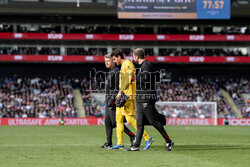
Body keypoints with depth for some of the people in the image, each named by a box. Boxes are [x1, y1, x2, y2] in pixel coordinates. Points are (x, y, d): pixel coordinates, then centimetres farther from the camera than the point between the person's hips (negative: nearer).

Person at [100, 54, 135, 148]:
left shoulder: (116, 72, -12)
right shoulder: (110, 72, 19)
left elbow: (117, 88, -19)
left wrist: (112, 100, -23)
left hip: (113, 100, -10)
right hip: (108, 100, 10)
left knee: (115, 122, -11)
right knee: (107, 122, 7)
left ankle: (132, 136, -5)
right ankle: (109, 143, 8)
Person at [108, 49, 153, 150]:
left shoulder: (128, 64, -9)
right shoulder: (123, 66, 22)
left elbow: (129, 80, -19)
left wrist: (120, 92, -22)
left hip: (128, 95, -10)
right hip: (123, 96, 10)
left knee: (130, 118, -14)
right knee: (119, 118, 8)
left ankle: (147, 138, -11)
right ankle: (119, 143, 10)